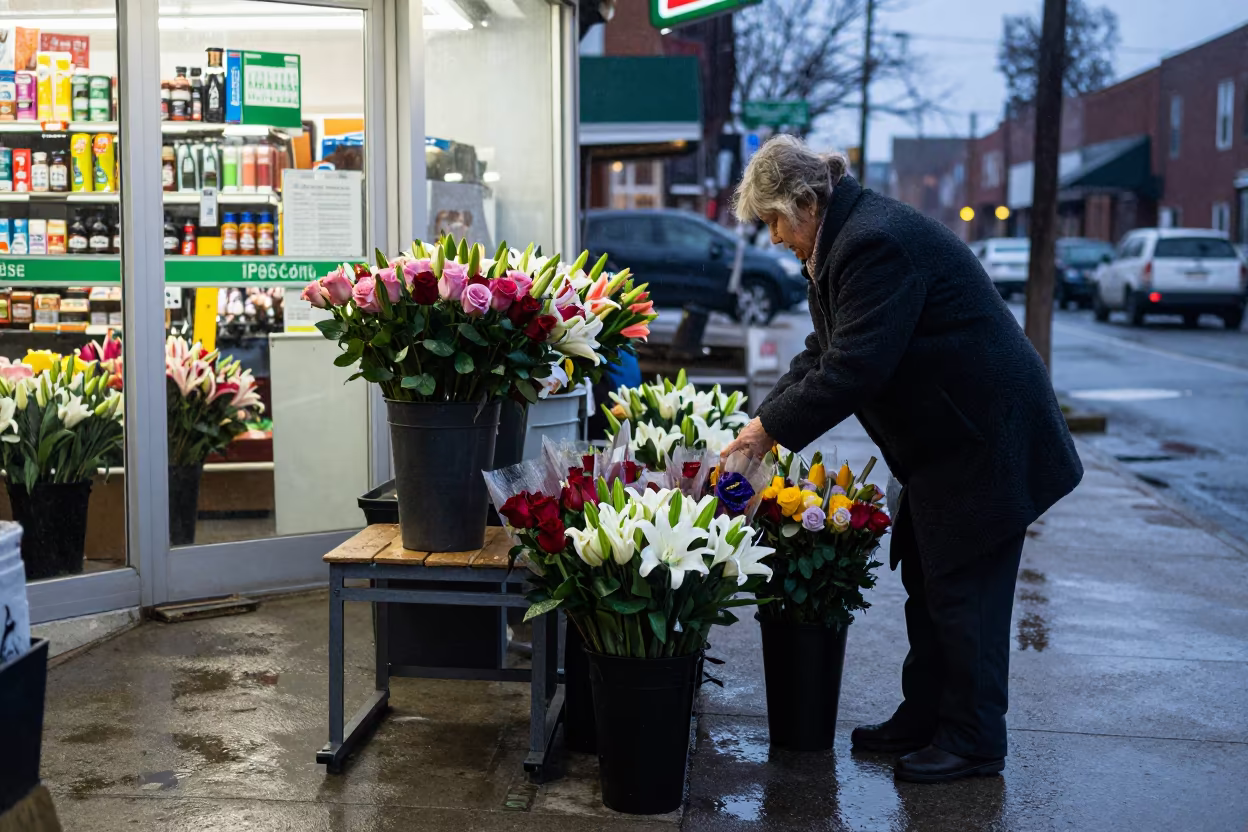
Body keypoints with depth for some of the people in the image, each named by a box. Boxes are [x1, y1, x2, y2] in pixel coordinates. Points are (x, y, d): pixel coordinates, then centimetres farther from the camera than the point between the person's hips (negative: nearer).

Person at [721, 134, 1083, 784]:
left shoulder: (876, 243, -24)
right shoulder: (843, 240, 9)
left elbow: (853, 369, -28)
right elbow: (822, 354, 13)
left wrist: (773, 428, -19)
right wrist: (765, 418, 2)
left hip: (983, 438, -11)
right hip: (946, 438, 11)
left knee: (961, 592, -2)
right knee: (927, 583, 15)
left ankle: (973, 742, 11)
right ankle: (922, 722, 26)